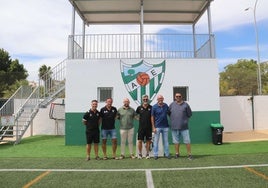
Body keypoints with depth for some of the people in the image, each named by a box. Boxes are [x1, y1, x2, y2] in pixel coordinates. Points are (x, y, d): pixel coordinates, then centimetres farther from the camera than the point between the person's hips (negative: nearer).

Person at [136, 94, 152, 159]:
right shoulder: (139, 108, 2)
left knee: (148, 141, 7)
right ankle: (140, 154, 15)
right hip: (141, 127, 0)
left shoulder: (151, 108, 0)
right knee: (140, 140, 1)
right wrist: (139, 119, 4)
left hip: (149, 127, 0)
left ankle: (147, 154, 19)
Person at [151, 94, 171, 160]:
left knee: (166, 141, 10)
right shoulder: (154, 107, -5)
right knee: (156, 141, 5)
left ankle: (167, 154, 20)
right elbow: (152, 117, -4)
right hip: (157, 127, -3)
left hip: (165, 126, 3)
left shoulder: (166, 105, 3)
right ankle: (155, 154, 14)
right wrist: (153, 127, -7)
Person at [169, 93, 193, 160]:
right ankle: (177, 153, 23)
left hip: (184, 127, -1)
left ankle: (189, 154, 13)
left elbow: (189, 114, 8)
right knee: (176, 141, 11)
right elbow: (168, 113, 12)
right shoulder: (172, 105, 5)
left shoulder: (185, 104, 2)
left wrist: (185, 119, 4)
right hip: (174, 127, 2)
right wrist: (173, 119, 8)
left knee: (187, 141, 2)